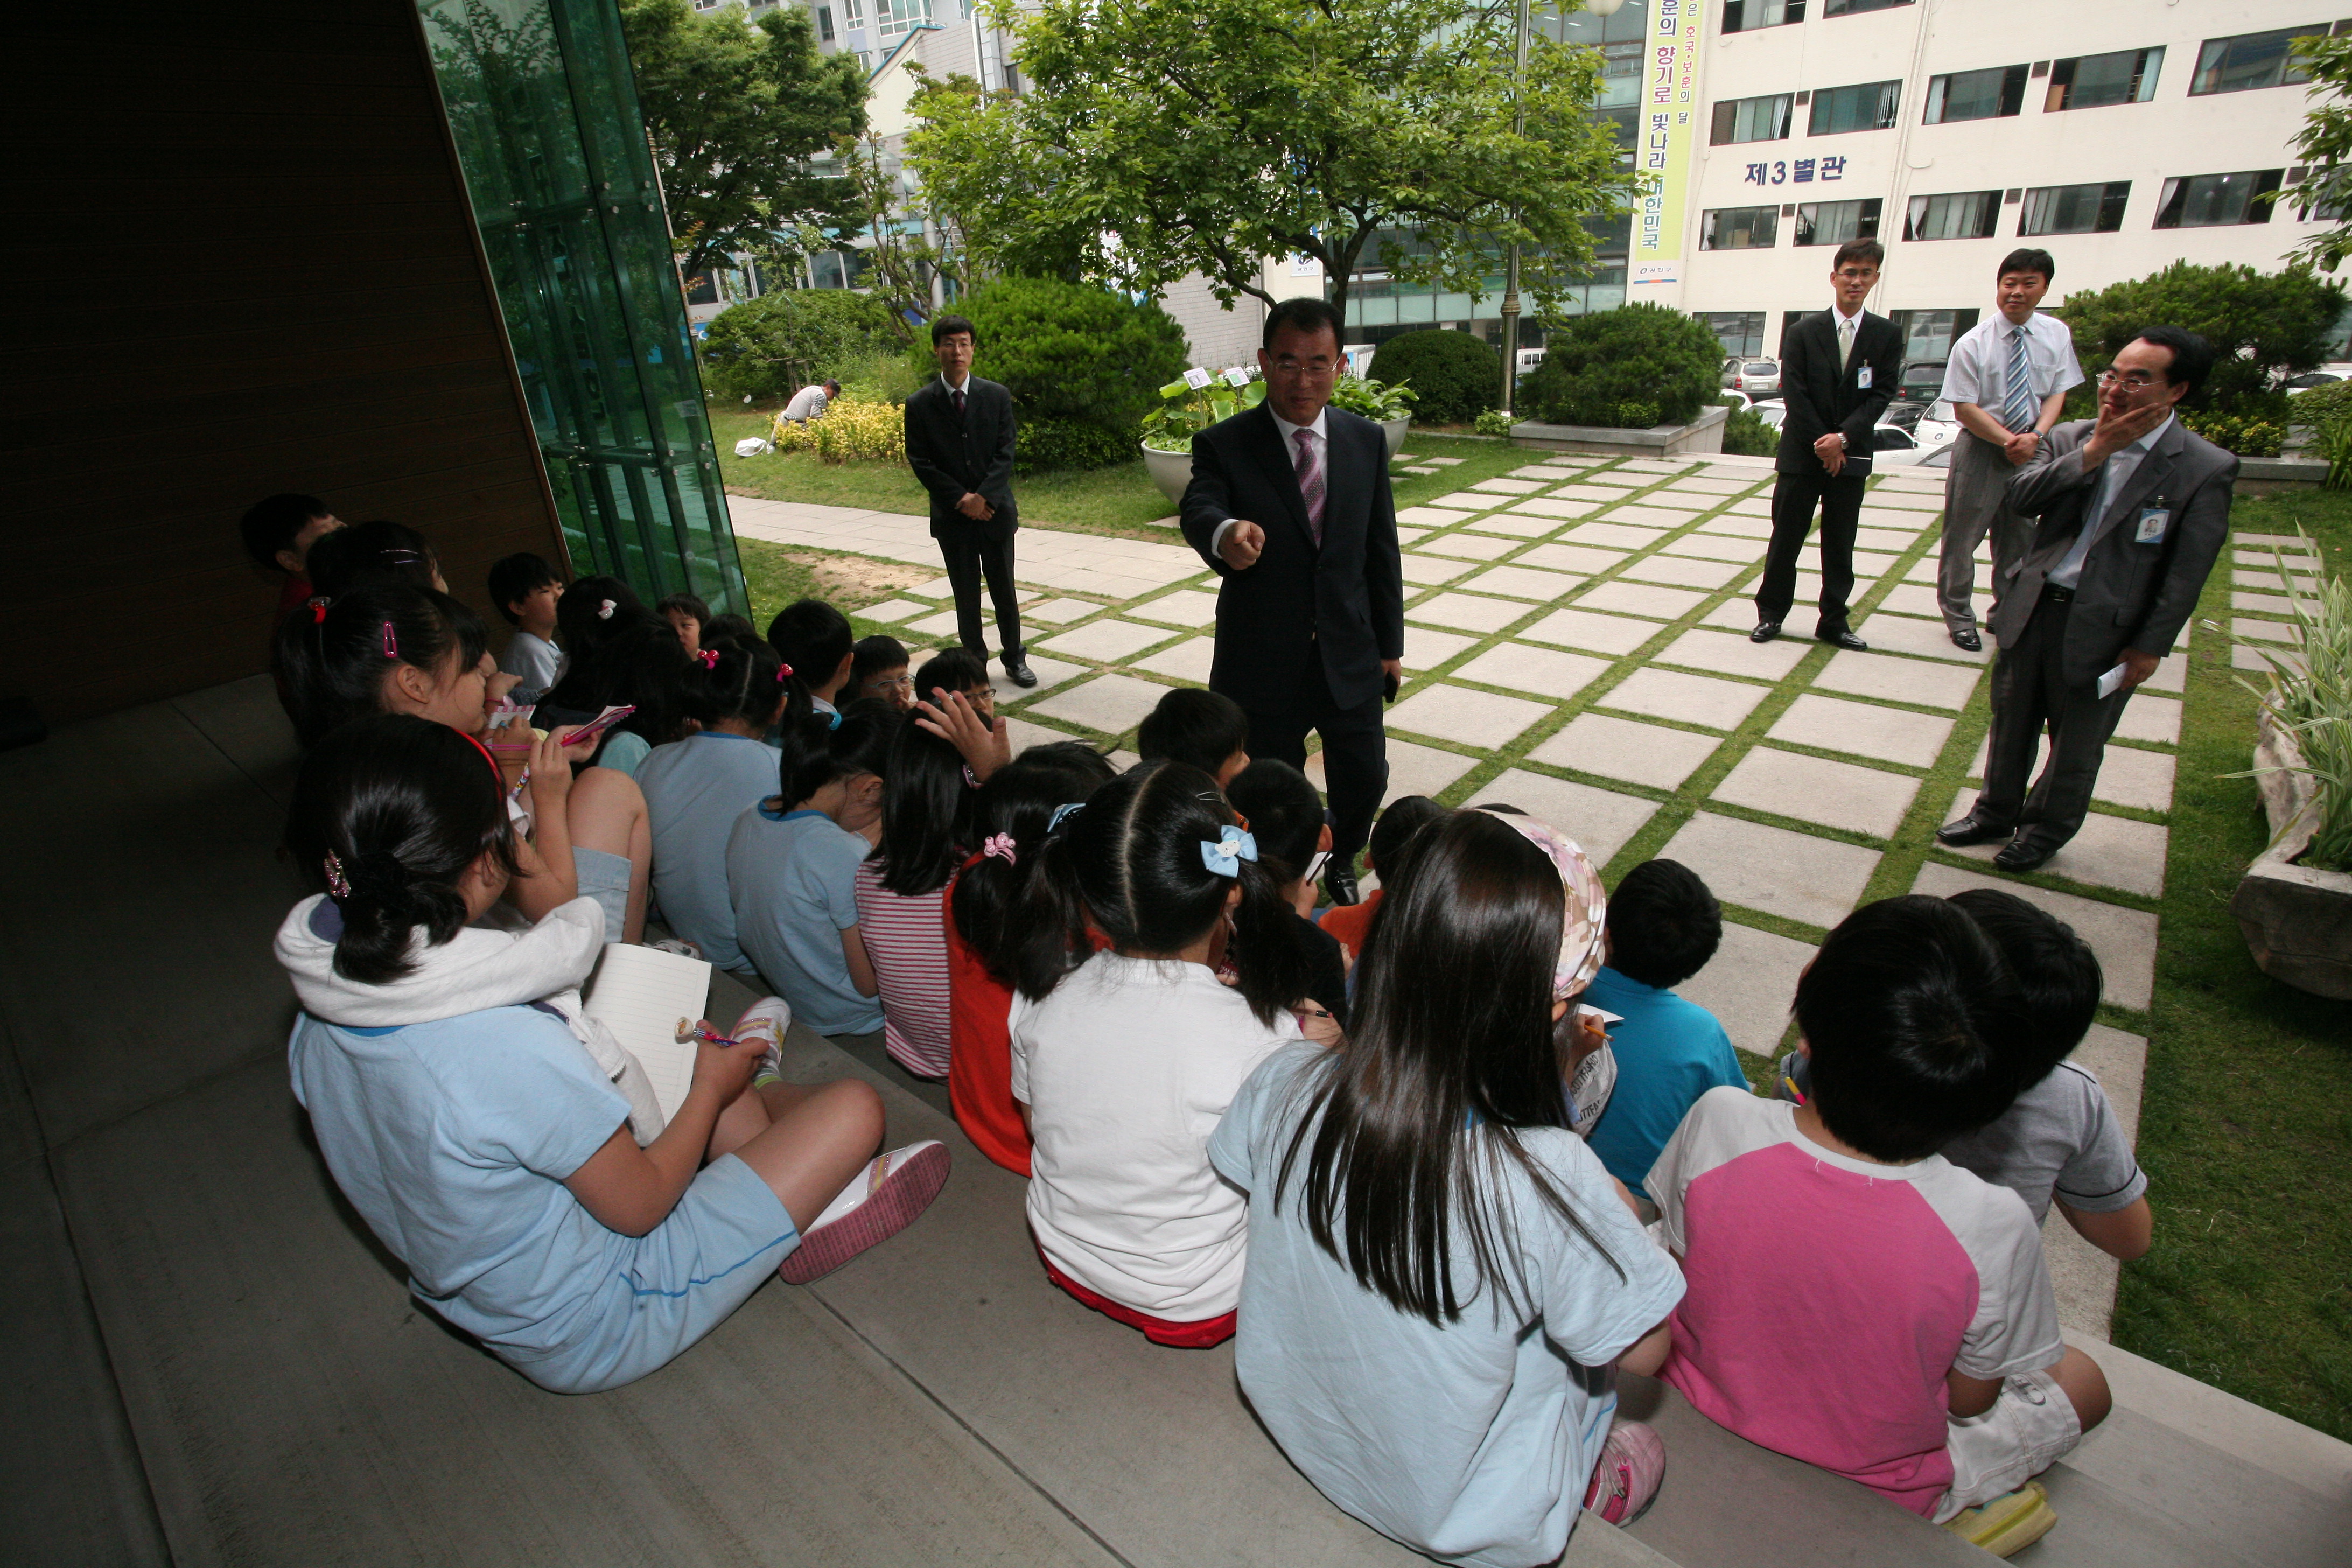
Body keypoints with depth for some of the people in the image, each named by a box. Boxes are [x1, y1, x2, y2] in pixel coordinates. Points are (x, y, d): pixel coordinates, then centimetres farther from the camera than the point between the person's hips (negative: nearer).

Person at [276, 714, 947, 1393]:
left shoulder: (321, 1021, -11)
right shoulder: (509, 1048, -38)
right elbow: (640, 1206, -23)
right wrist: (710, 1091, -5)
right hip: (595, 1335, -8)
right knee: (854, 1108, -8)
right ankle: (803, 1217, 23)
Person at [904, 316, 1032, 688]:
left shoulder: (997, 396, 1)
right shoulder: (920, 404, -1)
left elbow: (1005, 454, -3)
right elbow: (920, 462, -3)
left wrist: (984, 497, -15)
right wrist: (961, 499, -13)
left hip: (995, 510, 1)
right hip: (951, 516, 0)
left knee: (1004, 590, 9)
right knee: (966, 596, 7)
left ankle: (1014, 659, 22)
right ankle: (976, 664, 17)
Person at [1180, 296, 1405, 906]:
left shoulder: (1367, 440, 3)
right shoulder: (1223, 444, -8)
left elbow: (1381, 546, 7)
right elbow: (1198, 509, -29)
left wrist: (1390, 642, 8)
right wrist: (1224, 533, -53)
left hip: (1350, 655, 3)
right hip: (1262, 659, -3)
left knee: (1364, 778, 12)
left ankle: (1341, 864, 43)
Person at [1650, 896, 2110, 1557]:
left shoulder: (1719, 1123, -29)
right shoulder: (1991, 1225, -31)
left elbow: (1682, 1267, -9)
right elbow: (1971, 1400, -11)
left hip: (1702, 1436, 1)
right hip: (1869, 1506, 0)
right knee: (2082, 1379, 20)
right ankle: (1949, 1519, 11)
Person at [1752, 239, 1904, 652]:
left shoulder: (1887, 335, 4)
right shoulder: (1803, 331, 1)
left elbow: (1881, 395, -2)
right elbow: (1793, 392, -5)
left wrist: (1843, 437, -17)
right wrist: (1822, 443, -12)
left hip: (1851, 456, 1)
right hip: (1801, 453, -1)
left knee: (1840, 544, 7)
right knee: (1786, 539, 3)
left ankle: (1834, 622, 14)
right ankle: (1770, 614, 13)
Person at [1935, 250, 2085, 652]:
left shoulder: (2057, 335, 2)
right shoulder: (1972, 344, -9)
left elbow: (2058, 393, 2)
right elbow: (1964, 408, -11)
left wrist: (2035, 436, -16)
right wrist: (2009, 441, -17)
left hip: (2032, 451, 4)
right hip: (1980, 450, -3)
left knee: (2020, 539, 13)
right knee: (1963, 536, 2)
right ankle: (1958, 616, 18)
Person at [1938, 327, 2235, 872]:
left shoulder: (2206, 468, -9)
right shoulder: (2071, 439, 2)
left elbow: (2187, 572, -10)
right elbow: (2021, 495, -13)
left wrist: (2150, 647, -11)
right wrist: (2094, 451, -21)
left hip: (2102, 626, -3)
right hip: (2032, 608, 4)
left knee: (2076, 744, 12)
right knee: (2012, 721, 17)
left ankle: (2047, 827, 32)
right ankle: (1997, 811, 36)